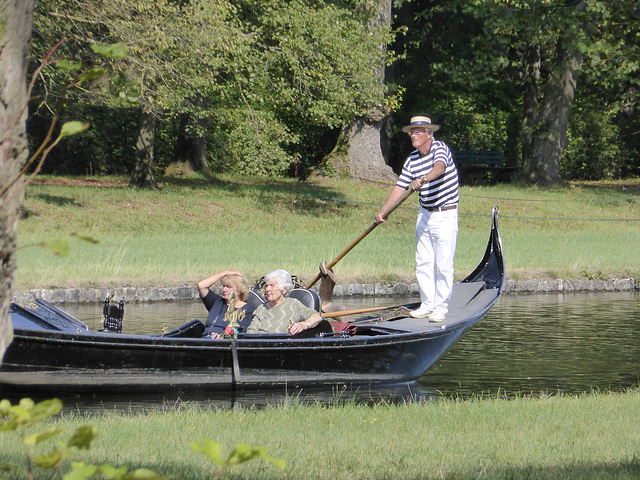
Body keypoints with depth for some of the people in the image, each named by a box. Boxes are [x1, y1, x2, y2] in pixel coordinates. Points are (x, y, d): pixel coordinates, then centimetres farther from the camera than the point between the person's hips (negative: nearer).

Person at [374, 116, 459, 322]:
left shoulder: (440, 148, -11)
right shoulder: (412, 160, 7)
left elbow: (439, 167, -33)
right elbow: (400, 187, 7)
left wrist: (423, 179, -52)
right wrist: (383, 212, -2)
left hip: (445, 214, -6)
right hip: (424, 214, 6)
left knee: (444, 264, -6)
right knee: (423, 262, 6)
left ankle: (441, 307, 0)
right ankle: (427, 304, 15)